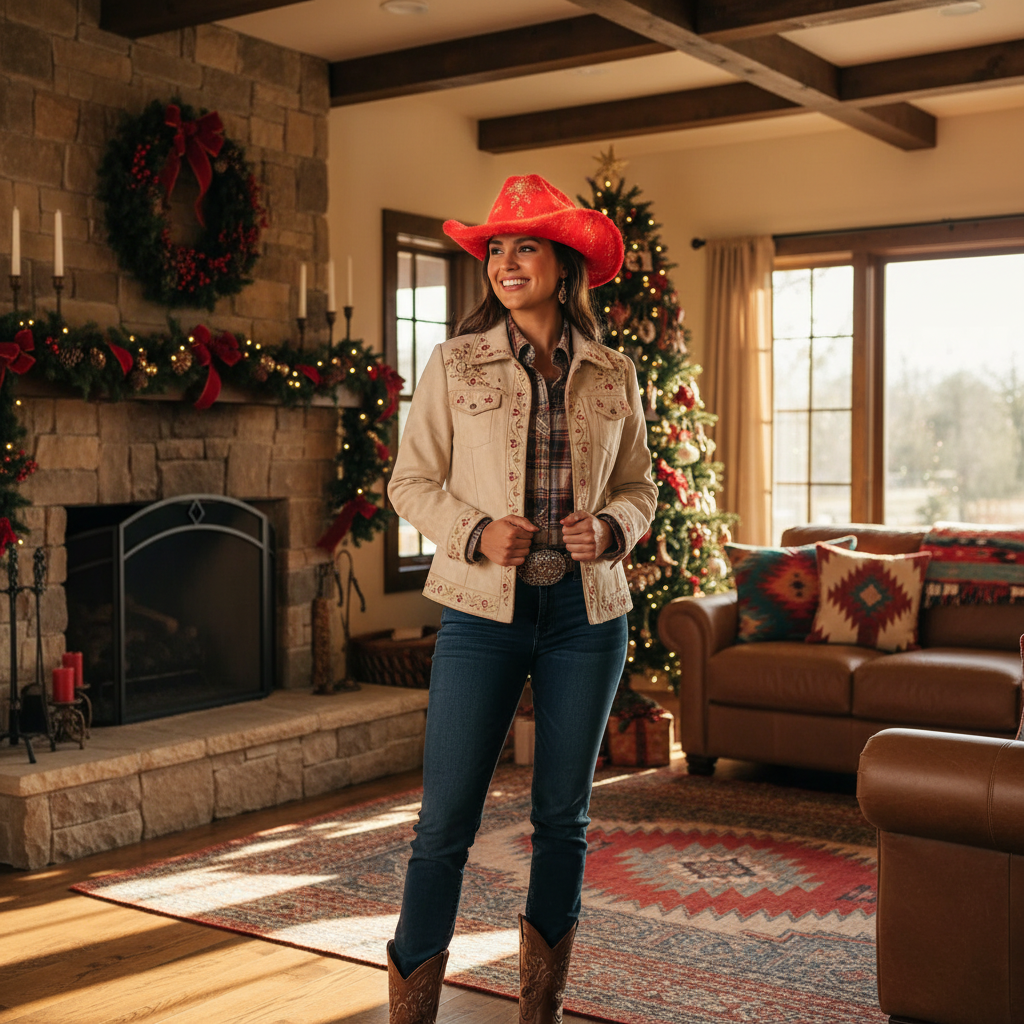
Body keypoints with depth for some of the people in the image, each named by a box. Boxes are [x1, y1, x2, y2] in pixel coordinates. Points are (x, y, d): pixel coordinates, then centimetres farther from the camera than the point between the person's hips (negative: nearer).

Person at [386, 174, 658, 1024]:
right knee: (447, 820, -3)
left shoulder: (613, 377, 6)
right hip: (484, 611, -2)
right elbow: (411, 482, 2)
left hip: (587, 614, 3)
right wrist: (475, 532, -15)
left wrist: (611, 527, -8)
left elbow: (639, 487, 13)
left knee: (564, 816, 11)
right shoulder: (455, 365, 0)